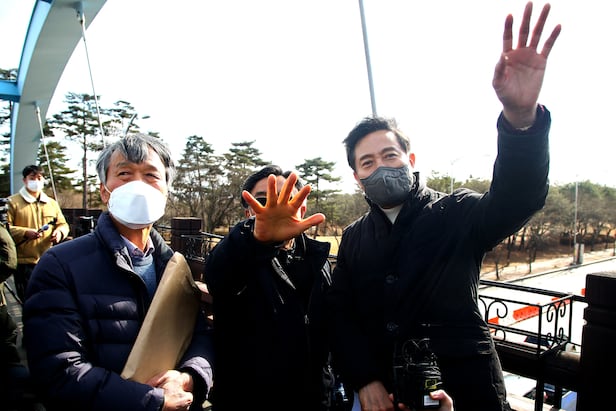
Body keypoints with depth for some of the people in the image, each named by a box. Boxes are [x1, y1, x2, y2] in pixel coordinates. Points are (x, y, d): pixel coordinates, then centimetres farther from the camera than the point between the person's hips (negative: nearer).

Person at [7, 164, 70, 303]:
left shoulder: (52, 203, 15)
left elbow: (63, 224, 19)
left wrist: (60, 232, -3)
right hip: (24, 262, -4)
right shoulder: (12, 202, 0)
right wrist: (25, 233, -21)